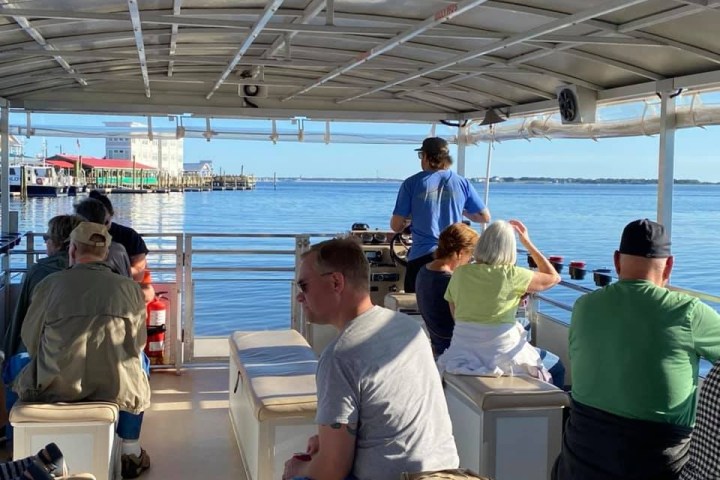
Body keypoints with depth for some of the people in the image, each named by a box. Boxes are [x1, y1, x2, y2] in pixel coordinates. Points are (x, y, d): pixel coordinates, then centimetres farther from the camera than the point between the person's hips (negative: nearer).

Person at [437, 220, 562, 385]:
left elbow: (456, 316, 8)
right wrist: (527, 243, 7)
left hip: (462, 355, 5)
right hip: (501, 356, -5)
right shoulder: (511, 275, -13)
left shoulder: (459, 273, -1)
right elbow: (553, 277, 3)